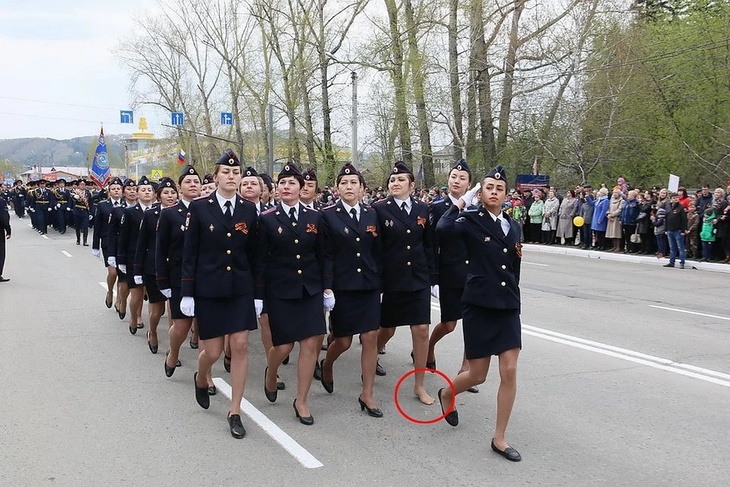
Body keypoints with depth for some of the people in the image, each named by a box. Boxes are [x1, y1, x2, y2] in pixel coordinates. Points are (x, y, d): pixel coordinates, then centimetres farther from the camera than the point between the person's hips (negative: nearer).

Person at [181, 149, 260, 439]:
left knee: (240, 347, -2)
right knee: (213, 351, 3)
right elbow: (190, 253, -3)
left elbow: (253, 255, 6)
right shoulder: (199, 207, -4)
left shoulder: (249, 210, 3)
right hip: (209, 289, -2)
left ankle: (235, 412, 10)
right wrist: (187, 293, -6)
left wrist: (257, 293, 4)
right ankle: (200, 380, 40)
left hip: (241, 289, 2)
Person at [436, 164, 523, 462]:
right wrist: (461, 202, -16)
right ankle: (447, 395, 37)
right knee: (478, 376, 3)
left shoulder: (513, 227, 10)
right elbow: (443, 229, -29)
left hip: (508, 307, 5)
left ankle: (499, 438, 11)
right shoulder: (472, 220, -6)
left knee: (509, 372, -2)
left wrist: (514, 301, 17)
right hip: (479, 305, -4)